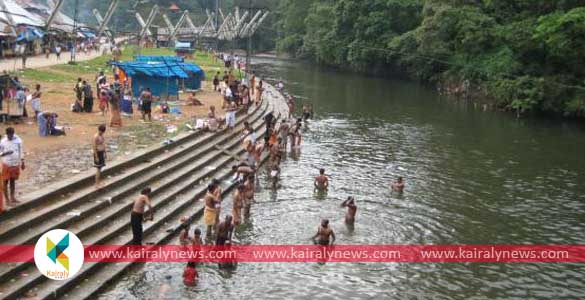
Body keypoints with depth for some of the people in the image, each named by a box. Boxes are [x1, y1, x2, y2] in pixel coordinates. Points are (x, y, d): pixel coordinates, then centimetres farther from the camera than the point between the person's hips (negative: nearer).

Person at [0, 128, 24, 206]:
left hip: (16, 164, 3)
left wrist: (22, 162, 7)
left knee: (13, 181, 16)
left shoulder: (18, 140, -6)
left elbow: (21, 151, 4)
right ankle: (7, 200, 12)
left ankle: (12, 197, 28)